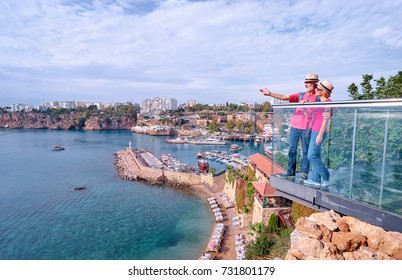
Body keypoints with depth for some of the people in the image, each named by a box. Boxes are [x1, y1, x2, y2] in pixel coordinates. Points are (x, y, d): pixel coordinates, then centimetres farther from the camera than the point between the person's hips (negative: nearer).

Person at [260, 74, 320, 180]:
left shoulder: (318, 97, 3)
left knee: (306, 151, 4)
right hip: (294, 126, 4)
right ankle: (290, 171, 18)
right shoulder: (301, 95, 11)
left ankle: (304, 172, 16)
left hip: (306, 128, -3)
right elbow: (284, 97, 2)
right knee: (292, 150, 7)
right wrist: (270, 94, -9)